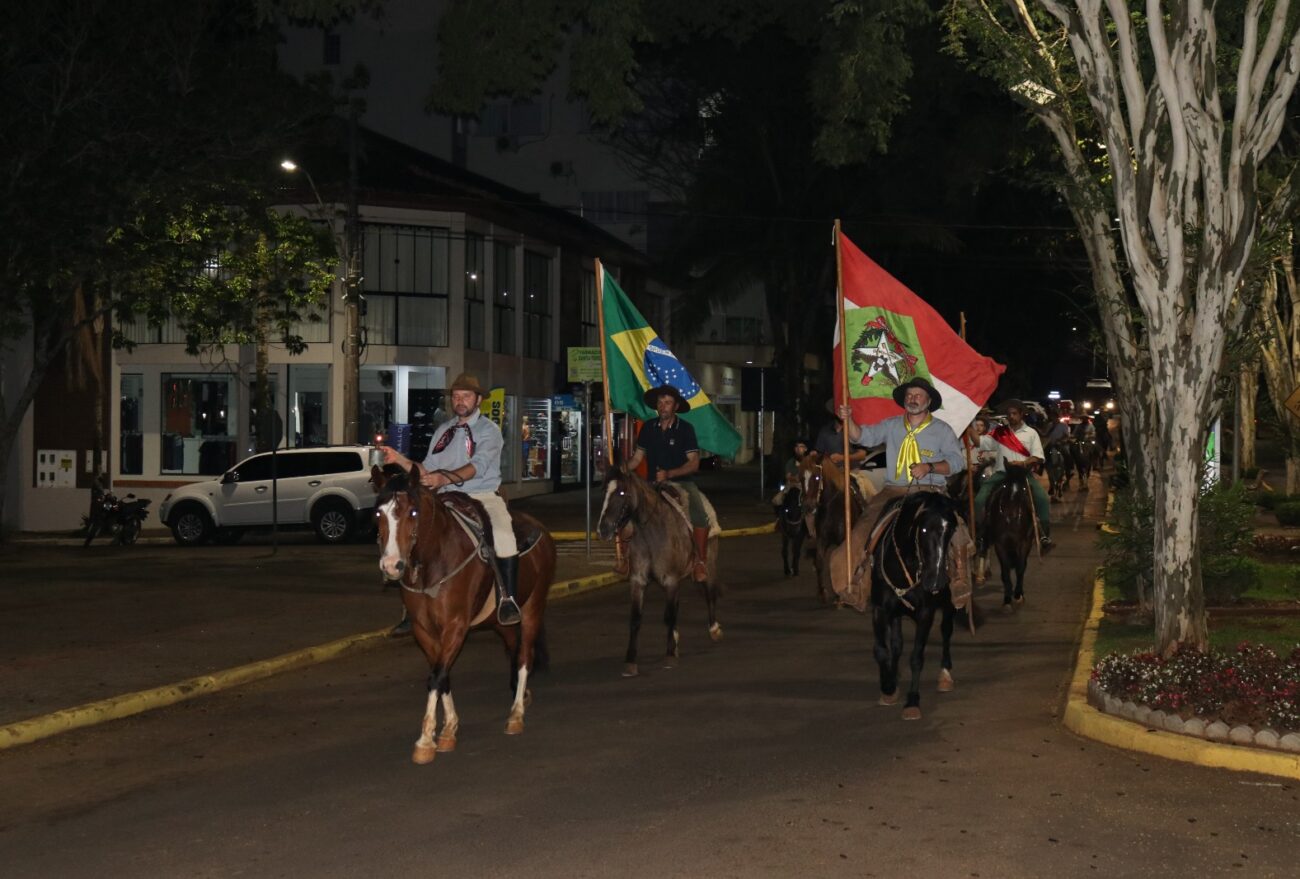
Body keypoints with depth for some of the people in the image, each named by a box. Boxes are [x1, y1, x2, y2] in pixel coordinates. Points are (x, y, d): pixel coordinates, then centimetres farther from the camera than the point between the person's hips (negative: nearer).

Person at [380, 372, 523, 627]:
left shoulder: (489, 430, -1)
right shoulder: (443, 431, 16)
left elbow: (478, 466, -18)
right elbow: (426, 470, 13)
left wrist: (446, 478, -34)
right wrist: (400, 460, -4)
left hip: (483, 496, -5)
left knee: (503, 534, -34)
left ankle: (508, 598, -22)